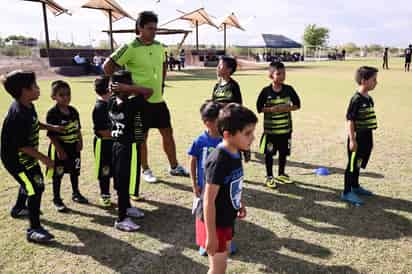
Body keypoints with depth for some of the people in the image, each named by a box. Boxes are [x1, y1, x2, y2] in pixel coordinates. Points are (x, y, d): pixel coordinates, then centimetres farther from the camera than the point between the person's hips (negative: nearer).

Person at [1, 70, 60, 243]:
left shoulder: (28, 106, -2)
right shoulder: (18, 115, -31)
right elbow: (22, 146, -28)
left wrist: (51, 127, 11)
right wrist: (43, 158, -23)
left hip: (27, 157, 10)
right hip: (15, 159, -10)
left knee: (30, 182, 27)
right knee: (35, 189, -11)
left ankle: (18, 209, 54)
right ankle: (34, 229, 0)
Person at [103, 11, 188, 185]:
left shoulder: (159, 47, 6)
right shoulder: (130, 48, -14)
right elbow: (107, 66, -13)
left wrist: (161, 83, 14)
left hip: (158, 99, 6)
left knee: (168, 133, 11)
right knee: (142, 137, 6)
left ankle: (174, 167, 25)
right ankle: (146, 170, 22)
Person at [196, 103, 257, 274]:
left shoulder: (234, 153, -3)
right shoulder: (219, 161, -30)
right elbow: (209, 201, -27)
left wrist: (239, 203, 19)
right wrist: (211, 235, -22)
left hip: (226, 219, 8)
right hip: (213, 222, -8)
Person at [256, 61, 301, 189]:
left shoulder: (289, 89, -2)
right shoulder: (266, 91, -9)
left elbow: (297, 105, 3)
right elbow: (259, 108, -6)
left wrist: (287, 108, -16)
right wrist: (271, 109, -23)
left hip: (285, 128, 3)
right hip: (270, 129, -3)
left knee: (284, 152, 15)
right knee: (269, 153, 7)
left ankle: (281, 174, 34)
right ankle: (269, 177, 23)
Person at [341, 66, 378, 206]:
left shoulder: (369, 98, 8)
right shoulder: (356, 99, -19)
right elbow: (350, 120, -19)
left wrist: (370, 138, 20)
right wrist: (352, 140, -21)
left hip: (366, 137, 8)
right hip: (357, 138, -8)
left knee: (358, 164, 21)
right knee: (352, 165, 0)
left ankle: (355, 186, 36)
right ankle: (347, 193, 10)